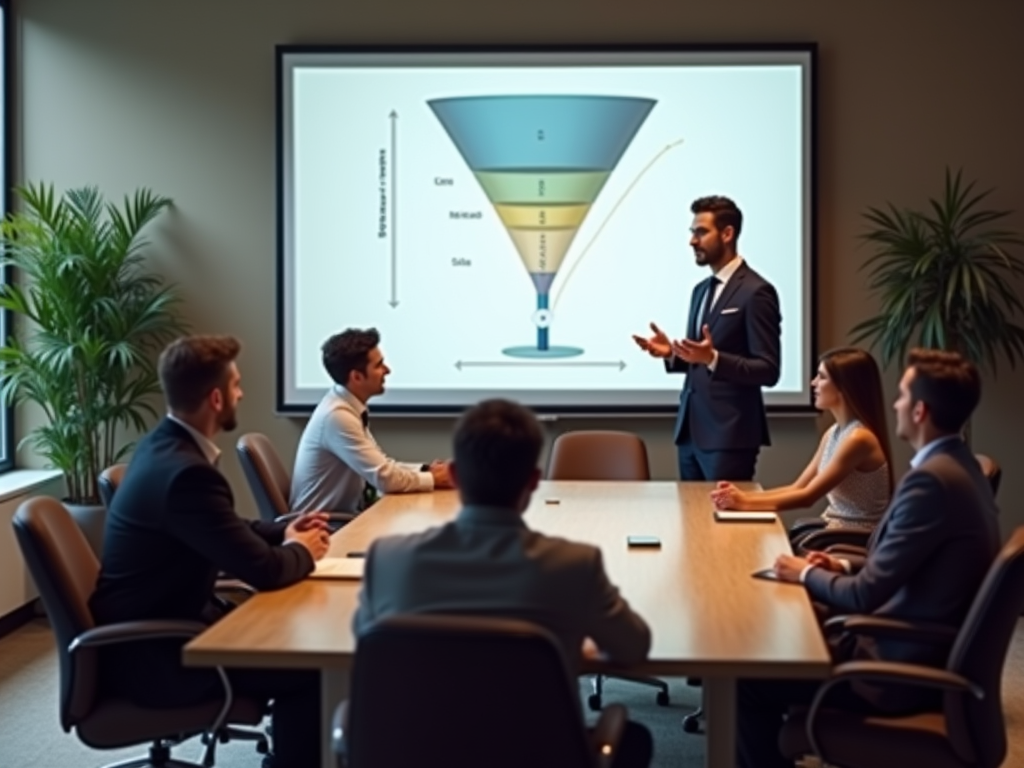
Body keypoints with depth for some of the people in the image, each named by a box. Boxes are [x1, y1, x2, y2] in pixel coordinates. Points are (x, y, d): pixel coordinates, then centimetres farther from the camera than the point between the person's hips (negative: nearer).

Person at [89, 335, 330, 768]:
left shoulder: (165, 445, 4)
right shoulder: (186, 472, -28)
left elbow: (228, 532, 19)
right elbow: (262, 570, -25)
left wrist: (283, 533, 5)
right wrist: (301, 551, -4)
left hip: (160, 621, 10)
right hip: (152, 653, -10)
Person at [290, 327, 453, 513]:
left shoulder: (349, 407, 5)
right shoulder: (337, 415, -22)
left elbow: (382, 466, 12)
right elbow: (385, 478, -23)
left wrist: (426, 470, -2)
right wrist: (433, 478, -10)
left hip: (345, 514, 8)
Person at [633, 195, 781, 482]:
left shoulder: (756, 292, -11)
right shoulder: (701, 290, 16)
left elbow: (768, 371, -15)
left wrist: (713, 358, -27)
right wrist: (672, 353, 1)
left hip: (729, 434, -8)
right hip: (691, 430, 8)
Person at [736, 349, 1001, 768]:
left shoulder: (932, 480, -25)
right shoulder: (957, 465, 7)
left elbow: (866, 596, -22)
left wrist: (807, 574, -5)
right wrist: (846, 566, 7)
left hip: (905, 669, -10)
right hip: (927, 650, 10)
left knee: (747, 681, -6)